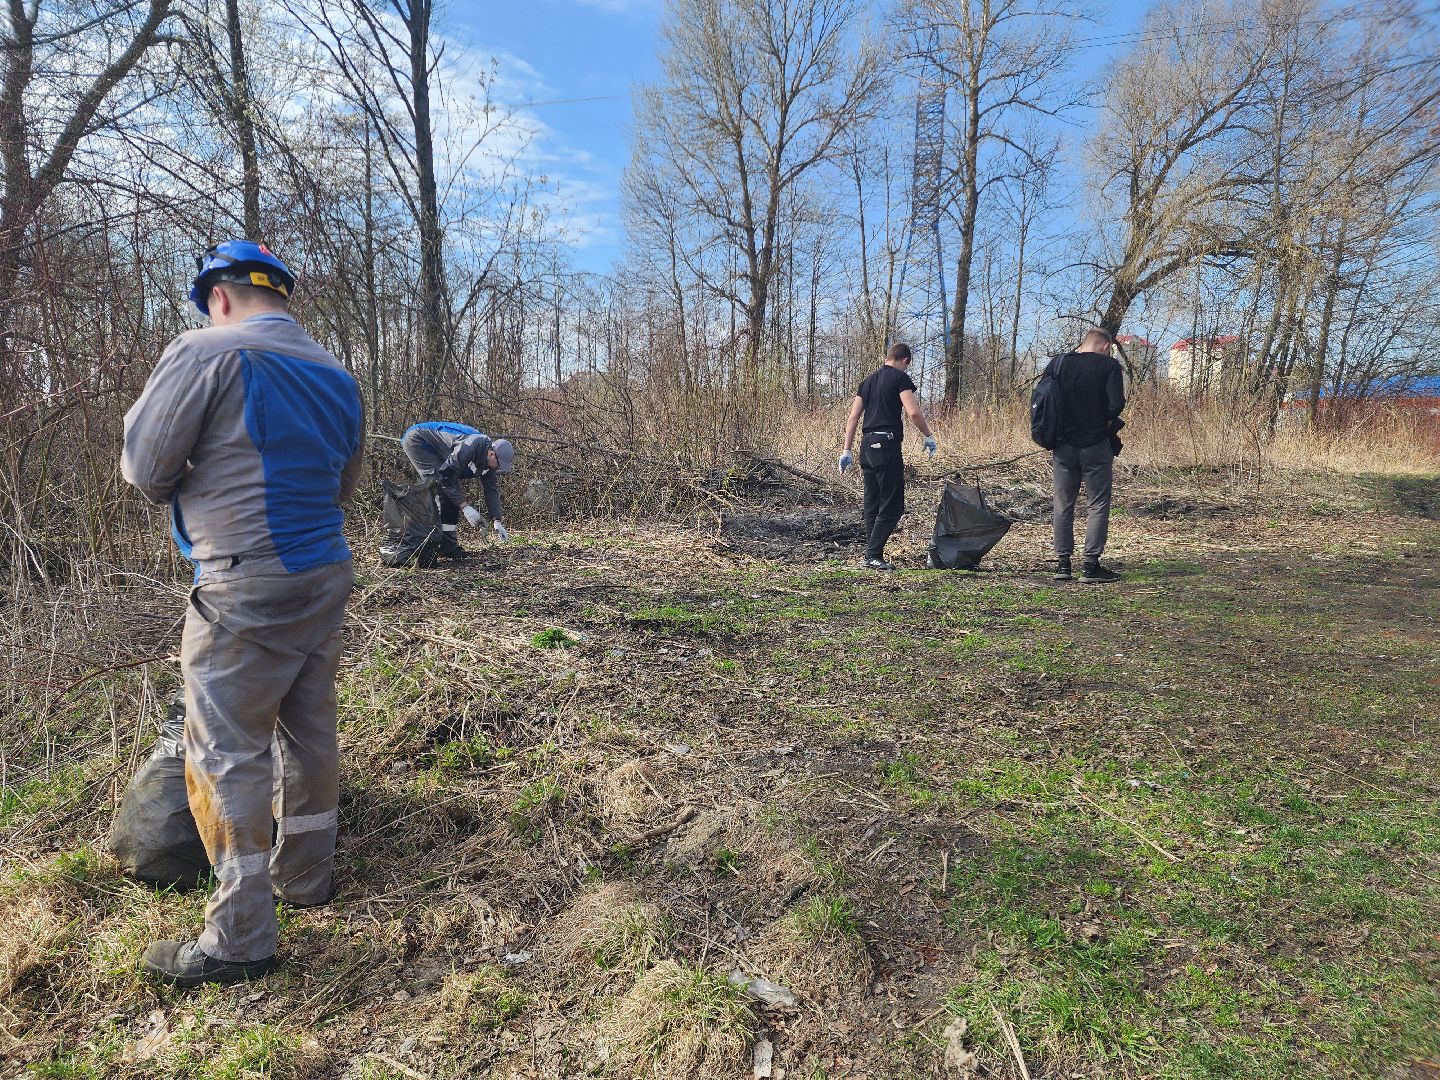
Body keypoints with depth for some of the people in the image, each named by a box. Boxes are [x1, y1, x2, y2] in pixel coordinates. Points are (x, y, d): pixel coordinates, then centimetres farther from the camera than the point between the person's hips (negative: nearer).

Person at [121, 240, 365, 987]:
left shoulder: (206, 353, -9)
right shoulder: (337, 377, 13)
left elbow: (143, 468, -7)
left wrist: (189, 484, 13)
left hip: (245, 591, -7)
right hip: (325, 579, 8)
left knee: (227, 754, 1)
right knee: (308, 734, 17)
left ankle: (239, 939, 10)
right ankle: (305, 875, 33)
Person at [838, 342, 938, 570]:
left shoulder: (868, 380, 18)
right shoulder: (900, 378, -3)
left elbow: (853, 417, 14)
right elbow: (913, 412, -14)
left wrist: (846, 450, 15)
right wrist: (929, 436, 0)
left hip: (867, 446, 8)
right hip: (886, 445, -8)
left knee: (872, 506, 12)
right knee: (892, 506, -4)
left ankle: (872, 555, 15)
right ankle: (873, 555, -9)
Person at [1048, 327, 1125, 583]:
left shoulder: (1057, 363, 6)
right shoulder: (1109, 365, -5)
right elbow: (1117, 403, -16)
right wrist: (1107, 422, 3)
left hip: (1063, 445, 3)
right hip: (1096, 446, -3)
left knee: (1063, 506, 10)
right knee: (1098, 506, 4)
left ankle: (1062, 564, 12)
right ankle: (1091, 566, 1)